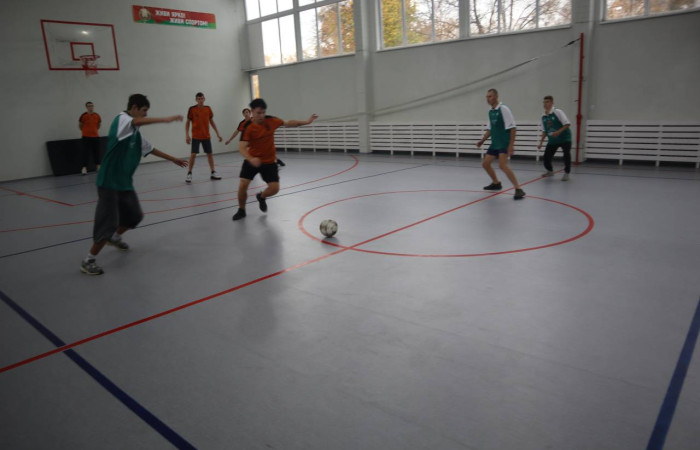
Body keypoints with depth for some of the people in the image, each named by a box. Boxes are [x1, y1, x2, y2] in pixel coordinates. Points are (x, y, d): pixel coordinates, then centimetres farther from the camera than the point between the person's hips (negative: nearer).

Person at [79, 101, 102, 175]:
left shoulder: (97, 116, 2)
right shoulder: (83, 116, -7)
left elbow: (99, 124, 17)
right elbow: (80, 125, 4)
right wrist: (85, 131, 10)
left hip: (96, 136, 3)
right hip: (86, 137, -3)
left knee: (96, 151, 10)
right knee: (86, 152, -5)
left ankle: (98, 166, 22)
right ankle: (84, 167, -4)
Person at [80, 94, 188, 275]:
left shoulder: (136, 133, 12)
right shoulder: (121, 119, -11)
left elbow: (151, 149, 25)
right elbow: (137, 121, -33)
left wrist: (173, 159, 30)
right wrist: (166, 119, -36)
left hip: (125, 182, 9)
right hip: (109, 182, -9)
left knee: (134, 216, 18)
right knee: (108, 223, -8)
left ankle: (115, 237, 45)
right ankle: (88, 261, 6)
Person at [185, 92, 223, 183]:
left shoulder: (208, 109, 4)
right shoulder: (192, 109, -4)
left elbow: (212, 122, 13)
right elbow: (187, 122, 1)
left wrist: (217, 133, 9)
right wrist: (187, 135, -8)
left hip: (206, 136, 3)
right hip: (195, 136, -3)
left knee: (209, 153, 6)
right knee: (193, 154, -7)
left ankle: (213, 173, 15)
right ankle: (189, 174, 3)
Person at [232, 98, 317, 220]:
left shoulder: (271, 121, -9)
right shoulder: (248, 127, -18)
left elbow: (288, 123, 7)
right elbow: (242, 147, -26)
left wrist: (307, 121, 4)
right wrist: (251, 159, -45)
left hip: (269, 161, 2)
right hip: (252, 161, -2)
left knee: (274, 188, -7)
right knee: (243, 185, -13)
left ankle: (261, 197, 30)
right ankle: (241, 210, 14)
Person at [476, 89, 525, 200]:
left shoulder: (503, 109, -13)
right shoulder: (490, 111, 10)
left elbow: (512, 127, -16)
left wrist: (511, 145, -21)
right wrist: (482, 141, 15)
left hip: (504, 143, -8)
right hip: (494, 143, 8)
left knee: (502, 165, -23)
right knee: (485, 164, 11)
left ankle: (518, 189, -19)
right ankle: (496, 183, 33)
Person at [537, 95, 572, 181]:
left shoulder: (557, 112, -14)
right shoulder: (544, 116, 3)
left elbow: (567, 124, -17)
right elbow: (544, 131, 12)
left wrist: (558, 132, -29)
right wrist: (541, 142, 6)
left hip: (564, 138, -5)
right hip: (552, 140, 5)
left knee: (566, 155, -14)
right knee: (546, 156, 2)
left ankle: (566, 173, 4)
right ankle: (550, 171, 30)